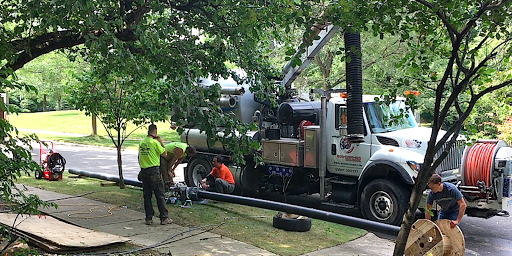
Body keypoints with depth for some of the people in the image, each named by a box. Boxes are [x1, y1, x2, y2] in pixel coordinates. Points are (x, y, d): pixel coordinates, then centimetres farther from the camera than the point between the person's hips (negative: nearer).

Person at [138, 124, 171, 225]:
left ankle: (148, 218, 12)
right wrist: (161, 142, 3)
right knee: (160, 195, 1)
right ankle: (164, 218, 4)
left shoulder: (142, 142, 8)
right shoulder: (154, 142, -12)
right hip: (154, 171, -6)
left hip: (143, 171, 6)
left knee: (147, 196, 10)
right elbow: (164, 153, -5)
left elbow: (139, 157, 15)